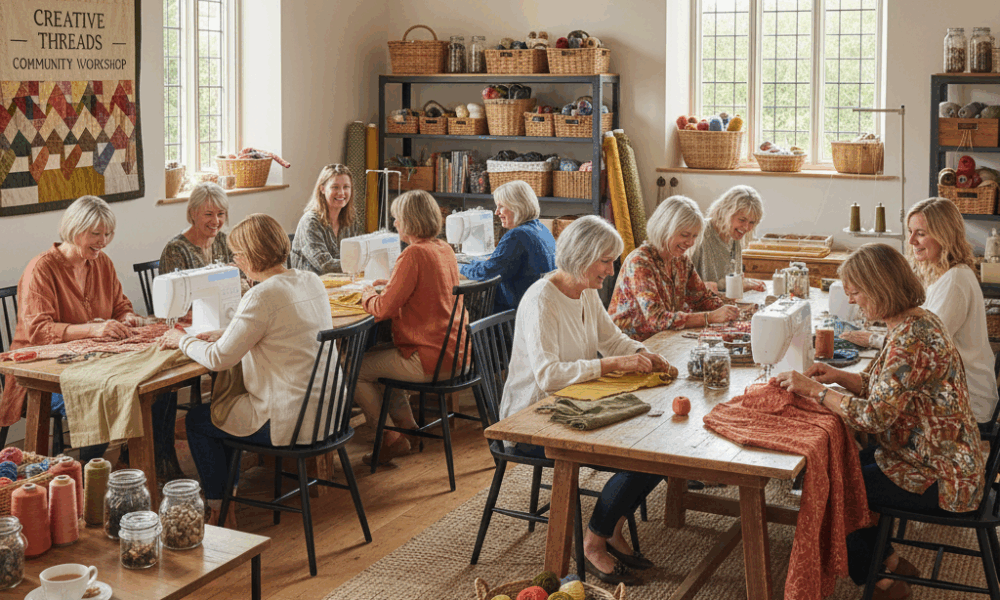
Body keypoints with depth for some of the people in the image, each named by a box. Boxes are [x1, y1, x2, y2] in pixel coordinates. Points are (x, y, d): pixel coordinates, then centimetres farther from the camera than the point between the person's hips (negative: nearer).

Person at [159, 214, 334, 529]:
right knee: (221, 407, 28)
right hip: (325, 408, 9)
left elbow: (218, 359, -18)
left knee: (196, 420, 14)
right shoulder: (311, 281, 4)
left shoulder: (263, 296, -22)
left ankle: (219, 510, 24)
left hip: (292, 420, -9)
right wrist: (223, 335, 13)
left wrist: (182, 340, 1)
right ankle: (227, 489, 37)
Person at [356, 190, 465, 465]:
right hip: (454, 353, 9)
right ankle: (407, 425, 29)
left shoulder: (414, 254, -20)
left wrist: (368, 295, 1)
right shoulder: (445, 249, 8)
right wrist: (391, 284, 19)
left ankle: (391, 440, 9)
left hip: (430, 360, -9)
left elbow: (384, 308, -19)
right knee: (381, 356, 28)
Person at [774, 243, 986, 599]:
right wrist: (838, 376, 0)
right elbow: (887, 388, 13)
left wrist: (814, 389, -21)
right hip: (932, 458, 10)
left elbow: (875, 416, -29)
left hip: (939, 478, -10)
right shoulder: (914, 321, 5)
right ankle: (889, 563, 28)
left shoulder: (911, 338, -28)